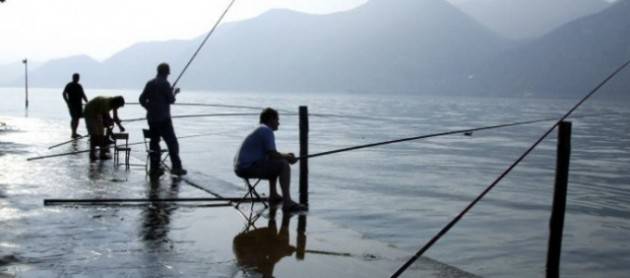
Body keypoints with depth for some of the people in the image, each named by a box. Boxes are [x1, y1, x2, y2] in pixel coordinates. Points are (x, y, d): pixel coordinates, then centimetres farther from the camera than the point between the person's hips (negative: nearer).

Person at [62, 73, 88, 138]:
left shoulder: (79, 86, 16)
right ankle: (73, 133, -12)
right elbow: (64, 94, -5)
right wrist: (68, 102, -14)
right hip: (72, 104, -6)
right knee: (74, 118, -12)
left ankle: (74, 133, 17)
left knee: (77, 118, 8)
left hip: (79, 104, 6)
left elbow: (83, 95, 18)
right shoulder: (69, 85, -2)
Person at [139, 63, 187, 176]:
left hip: (151, 118, 7)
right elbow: (171, 100, -10)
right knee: (172, 142, -2)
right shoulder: (165, 84, -10)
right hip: (163, 118, -7)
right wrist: (174, 92, 9)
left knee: (154, 142, 9)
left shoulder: (150, 83, 9)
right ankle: (176, 167, -5)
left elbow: (142, 99, 9)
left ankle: (154, 168, 9)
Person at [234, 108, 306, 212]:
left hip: (241, 167, 11)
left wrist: (285, 155, 19)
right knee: (284, 165, -15)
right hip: (248, 167, -11)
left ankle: (273, 195, 29)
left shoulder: (260, 129, 21)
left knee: (274, 163, 30)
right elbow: (272, 154, -18)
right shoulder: (267, 130, -10)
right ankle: (287, 203, -21)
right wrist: (287, 158, -1)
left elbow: (269, 153, 30)